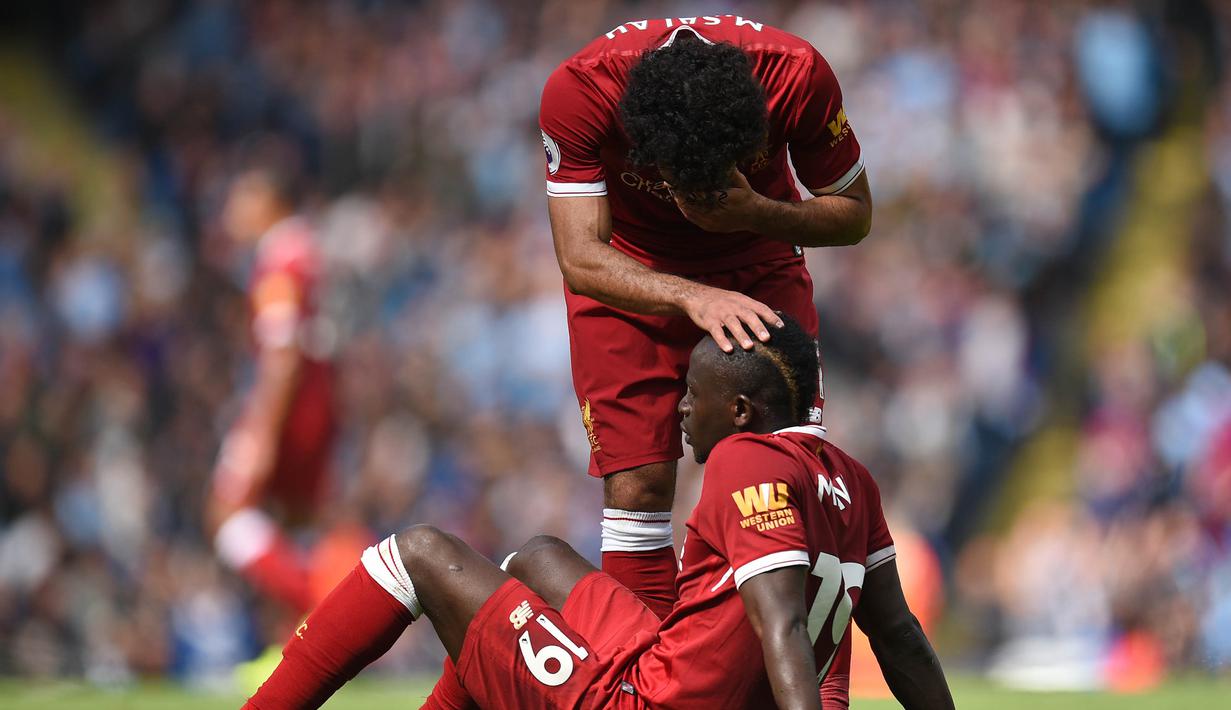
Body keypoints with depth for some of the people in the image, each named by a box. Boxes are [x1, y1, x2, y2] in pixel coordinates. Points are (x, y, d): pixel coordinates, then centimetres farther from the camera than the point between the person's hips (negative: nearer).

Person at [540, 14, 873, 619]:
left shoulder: (798, 75, -30)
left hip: (759, 260, 1)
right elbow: (580, 257, -33)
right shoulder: (578, 92, -33)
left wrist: (756, 213, -35)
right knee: (638, 489, -12)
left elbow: (854, 214, -15)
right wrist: (694, 297, -49)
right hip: (629, 275, -1)